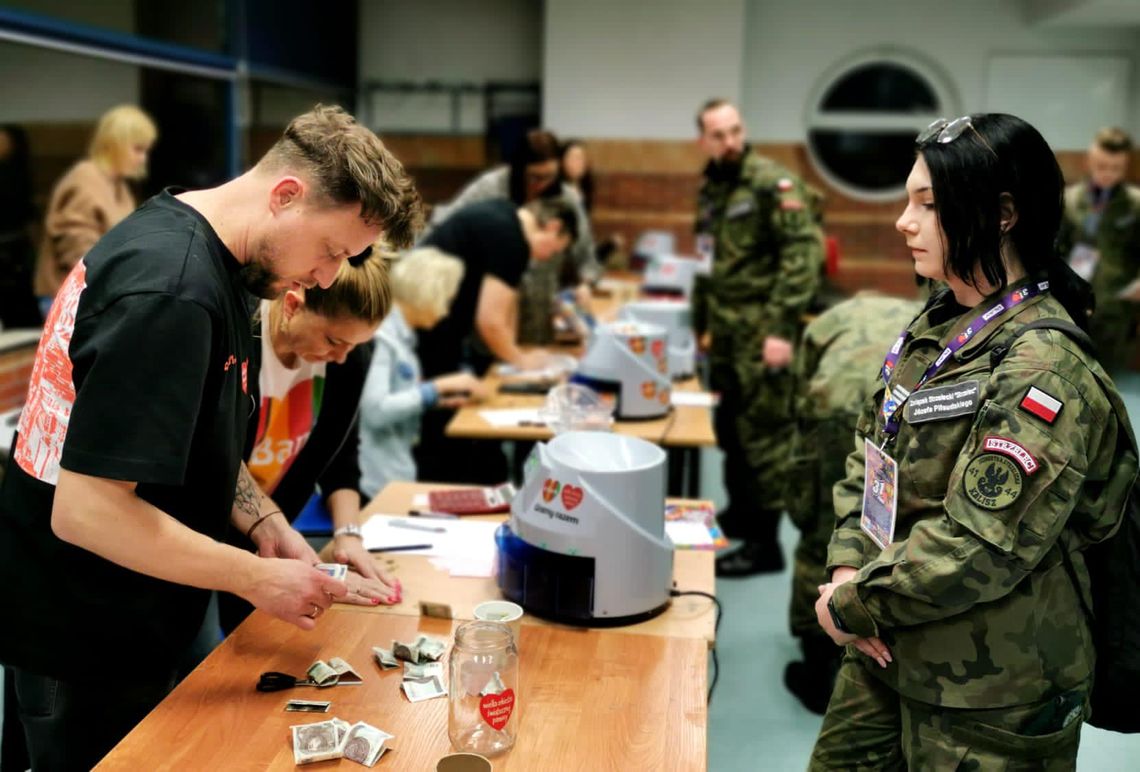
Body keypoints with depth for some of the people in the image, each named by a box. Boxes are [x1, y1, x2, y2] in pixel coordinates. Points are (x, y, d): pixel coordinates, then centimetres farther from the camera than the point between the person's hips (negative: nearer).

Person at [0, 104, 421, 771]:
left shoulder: (199, 246, 2)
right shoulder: (170, 291, -29)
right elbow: (86, 509, -31)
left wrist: (266, 524, -3)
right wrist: (258, 578, -22)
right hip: (83, 644, -9)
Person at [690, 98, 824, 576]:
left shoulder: (772, 182, -10)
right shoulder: (710, 189, 14)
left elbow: (804, 253, -16)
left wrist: (782, 327, -21)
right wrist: (703, 324, 20)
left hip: (763, 330, -7)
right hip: (727, 331, 8)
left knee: (763, 433, -2)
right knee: (730, 429, 15)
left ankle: (763, 542, 7)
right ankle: (739, 513, 32)